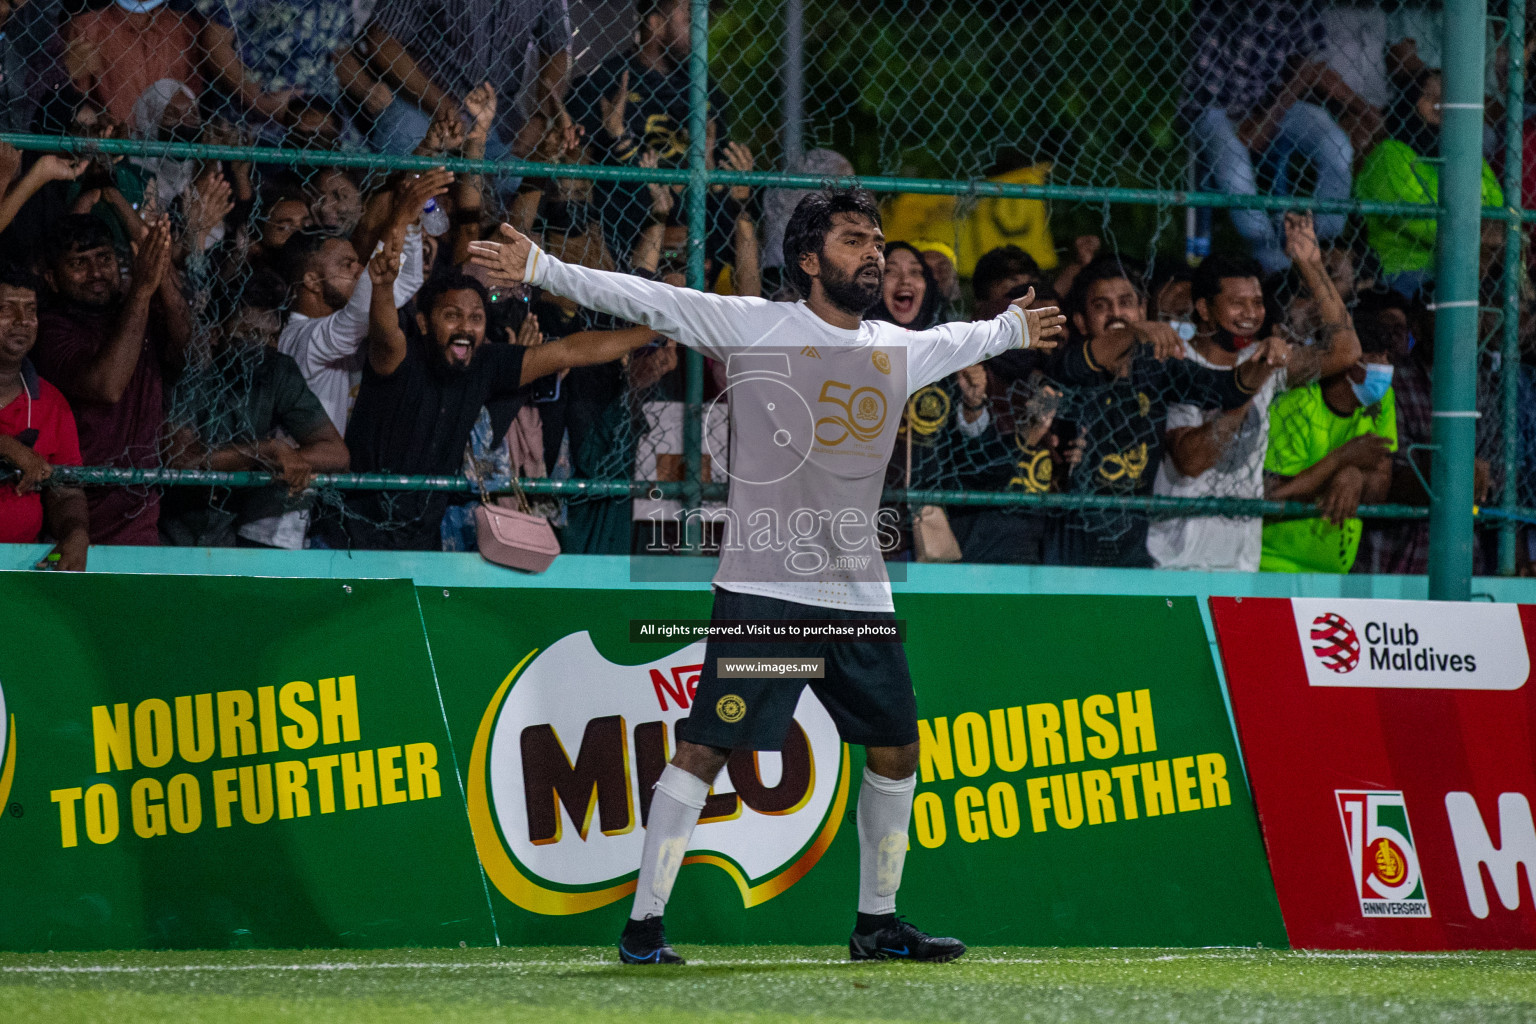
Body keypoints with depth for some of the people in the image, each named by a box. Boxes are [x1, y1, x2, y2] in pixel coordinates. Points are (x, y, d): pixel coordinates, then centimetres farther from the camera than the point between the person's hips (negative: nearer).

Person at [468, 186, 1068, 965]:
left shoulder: (899, 350, 13)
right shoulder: (755, 326, -4)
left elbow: (959, 341, 35)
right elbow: (649, 301, -8)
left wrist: (1013, 329, 53)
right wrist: (542, 270, -14)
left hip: (860, 596, 6)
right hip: (762, 587, -6)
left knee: (896, 751, 11)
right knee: (704, 747, -10)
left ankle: (877, 923, 26)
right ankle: (644, 925, -6)